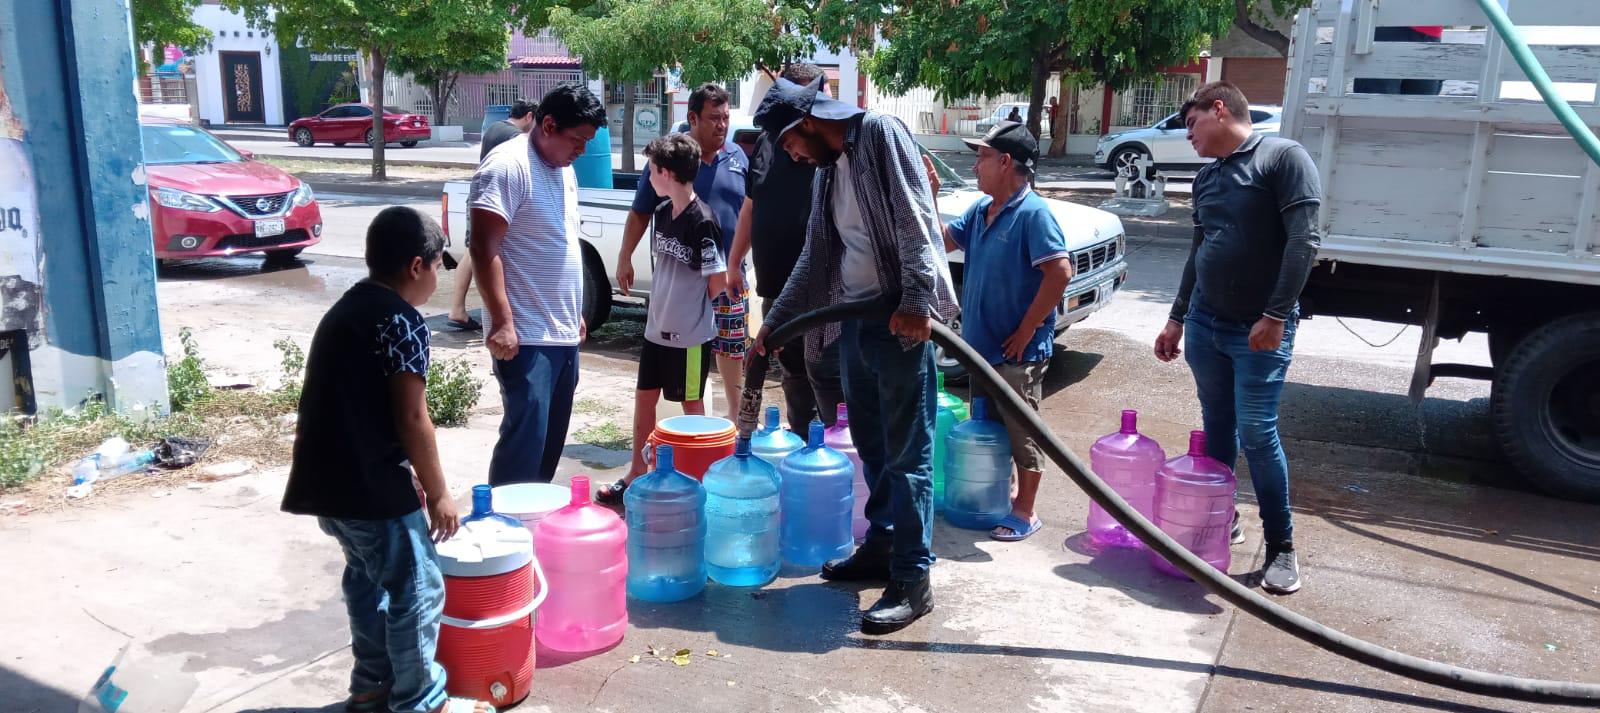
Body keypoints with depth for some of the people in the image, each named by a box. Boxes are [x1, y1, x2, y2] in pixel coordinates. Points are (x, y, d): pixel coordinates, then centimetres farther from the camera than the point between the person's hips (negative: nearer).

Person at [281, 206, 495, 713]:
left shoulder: (346, 309, 15)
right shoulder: (402, 321, -14)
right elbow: (411, 419, -17)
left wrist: (407, 475, 21)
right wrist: (437, 493, -7)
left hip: (326, 481, 10)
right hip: (369, 485, -10)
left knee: (368, 577, 24)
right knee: (418, 590, 3)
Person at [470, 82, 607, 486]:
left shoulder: (564, 170, 14)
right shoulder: (508, 166, -13)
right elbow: (484, 248, -19)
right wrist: (502, 322, -23)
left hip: (564, 333, 9)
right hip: (526, 337, -9)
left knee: (552, 440, 14)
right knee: (525, 439, -8)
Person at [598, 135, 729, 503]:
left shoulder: (702, 221, -19)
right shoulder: (662, 213, 5)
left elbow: (718, 281, -16)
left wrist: (692, 307, -1)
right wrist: (667, 304, 7)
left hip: (690, 334, -8)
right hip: (658, 327, 8)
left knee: (691, 403, 6)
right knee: (644, 396, 14)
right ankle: (638, 473, 27)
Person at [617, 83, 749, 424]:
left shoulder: (737, 157, 6)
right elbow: (640, 213, 0)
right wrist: (625, 259, -3)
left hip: (729, 273, 3)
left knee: (732, 346, 14)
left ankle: (737, 415, 30)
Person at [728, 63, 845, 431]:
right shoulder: (767, 141, 11)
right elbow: (750, 207, 20)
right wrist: (734, 263, 20)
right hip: (774, 288, 7)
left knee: (826, 376, -4)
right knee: (793, 373, 18)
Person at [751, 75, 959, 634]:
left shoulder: (882, 133, -6)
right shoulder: (827, 171, 19)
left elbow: (916, 220, -16)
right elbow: (816, 258, 24)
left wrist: (917, 300, -24)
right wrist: (773, 323, 23)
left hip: (900, 319, -9)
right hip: (854, 319, 9)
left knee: (907, 451, -5)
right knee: (871, 443, 16)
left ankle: (913, 579, 1)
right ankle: (882, 544, 30)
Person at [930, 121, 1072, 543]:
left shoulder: (1032, 213, -17)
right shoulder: (980, 210, 7)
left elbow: (1060, 272, -23)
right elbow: (944, 241, 15)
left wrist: (1026, 330, -20)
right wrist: (930, 195, 3)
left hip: (1017, 353, -8)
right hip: (980, 344, 9)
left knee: (1022, 432, 3)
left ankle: (1025, 512, 16)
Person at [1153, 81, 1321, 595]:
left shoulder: (1283, 157, -9)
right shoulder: (1206, 178, 14)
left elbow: (1304, 241, -16)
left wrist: (1275, 315, -20)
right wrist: (1177, 319, 21)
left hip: (1259, 330, -7)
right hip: (1204, 322, 7)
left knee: (1257, 434, -6)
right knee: (1217, 428, 12)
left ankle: (1281, 548, 8)